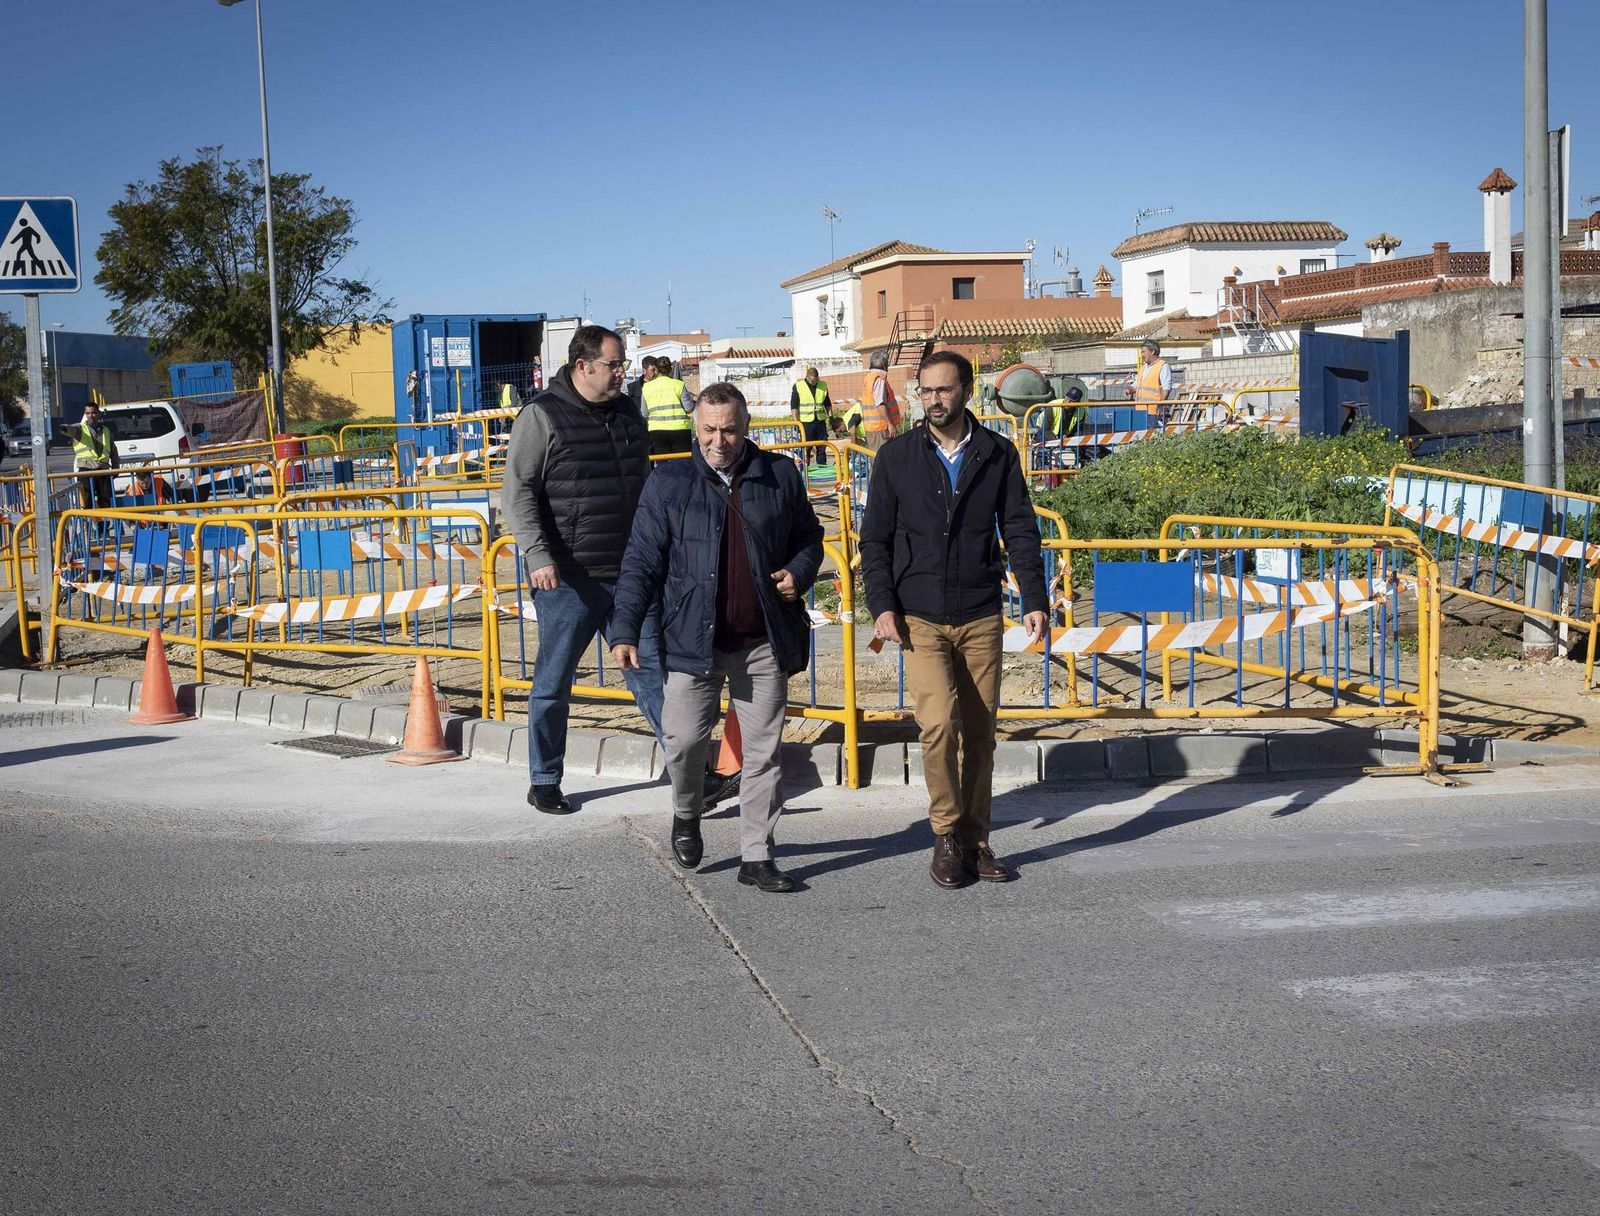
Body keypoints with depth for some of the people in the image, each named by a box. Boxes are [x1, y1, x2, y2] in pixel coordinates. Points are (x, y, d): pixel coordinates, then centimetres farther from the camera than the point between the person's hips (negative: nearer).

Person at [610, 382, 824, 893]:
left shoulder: (780, 475, 5)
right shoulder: (668, 482, 1)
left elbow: (809, 537, 19)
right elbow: (641, 562, 1)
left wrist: (800, 572, -2)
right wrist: (624, 631, -7)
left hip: (765, 643, 2)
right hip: (695, 639, -1)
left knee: (763, 751, 4)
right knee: (684, 739, -6)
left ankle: (756, 856, 14)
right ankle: (686, 813, 26)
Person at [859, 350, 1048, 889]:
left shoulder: (998, 455, 6)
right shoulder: (896, 456, 4)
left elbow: (1020, 532, 6)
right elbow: (875, 539, 5)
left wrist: (1034, 600, -4)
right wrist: (881, 606, -6)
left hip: (981, 618, 2)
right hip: (919, 620, -2)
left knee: (980, 733, 5)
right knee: (939, 722, -17)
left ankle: (975, 840, 18)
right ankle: (947, 834, 1)